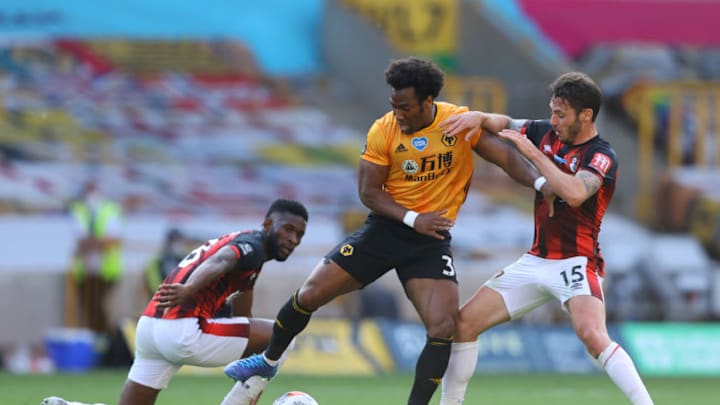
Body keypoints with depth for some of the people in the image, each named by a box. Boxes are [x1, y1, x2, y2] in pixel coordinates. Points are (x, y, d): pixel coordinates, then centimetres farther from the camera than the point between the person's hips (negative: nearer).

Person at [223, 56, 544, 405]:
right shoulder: (383, 131, -9)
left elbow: (506, 155, -10)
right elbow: (368, 191, -6)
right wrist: (413, 219, -18)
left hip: (431, 239, -1)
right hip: (386, 228, 1)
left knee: (443, 328, -18)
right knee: (309, 294, -1)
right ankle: (269, 361, 25)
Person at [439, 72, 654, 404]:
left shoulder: (601, 156, -14)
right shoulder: (546, 133, 6)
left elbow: (575, 193, -32)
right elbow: (505, 124, 21)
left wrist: (533, 152, -26)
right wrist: (478, 117, -2)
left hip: (576, 262, -7)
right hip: (536, 261, 8)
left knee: (592, 336, -33)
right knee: (464, 322, 4)